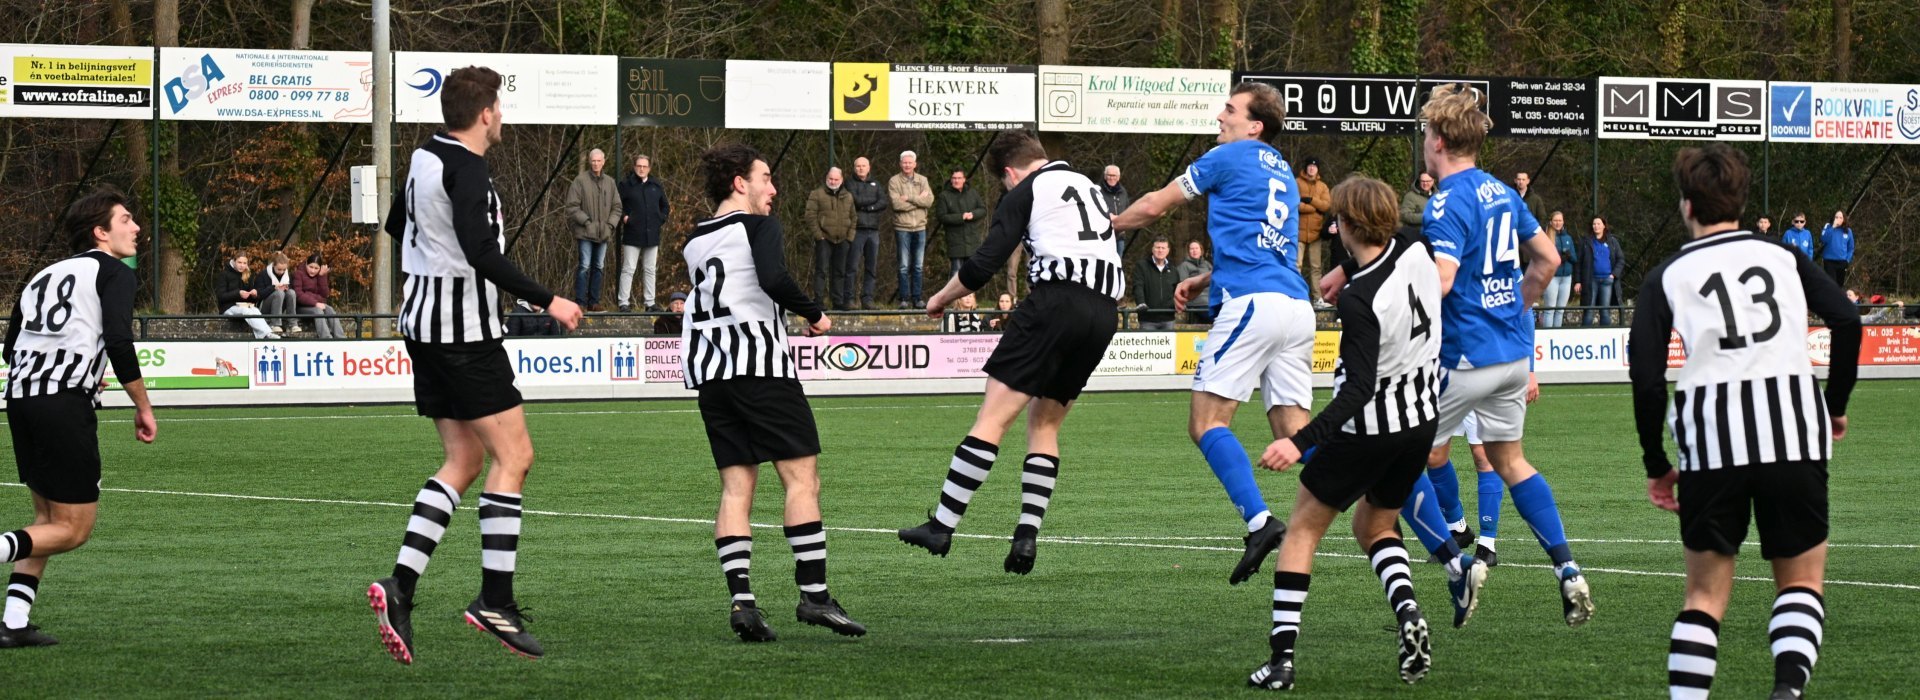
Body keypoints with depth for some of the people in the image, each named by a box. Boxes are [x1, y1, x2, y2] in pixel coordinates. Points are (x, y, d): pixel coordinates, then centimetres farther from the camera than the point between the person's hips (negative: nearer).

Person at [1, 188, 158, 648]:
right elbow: (119, 342, -13)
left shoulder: (43, 276, 23)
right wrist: (143, 407, -3)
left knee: (48, 517, 19)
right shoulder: (112, 272, 2)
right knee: (73, 529, 2)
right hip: (66, 405, -7)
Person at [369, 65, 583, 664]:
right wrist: (546, 301, -22)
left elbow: (396, 228, 28)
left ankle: (400, 585, -2)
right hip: (466, 330, -9)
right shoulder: (466, 168, -16)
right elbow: (481, 252, -26)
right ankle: (495, 600, -6)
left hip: (424, 323, 9)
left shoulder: (424, 159, 12)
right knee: (514, 457, -4)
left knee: (463, 462, 10)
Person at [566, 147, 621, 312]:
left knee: (599, 267, 8)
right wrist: (586, 221, -13)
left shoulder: (610, 183, 10)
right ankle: (580, 302, -8)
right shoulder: (580, 181, -4)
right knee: (585, 266, -10)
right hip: (585, 232, -5)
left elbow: (617, 207, 14)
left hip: (603, 234, 5)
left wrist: (611, 224, -1)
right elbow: (572, 206, -7)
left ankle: (594, 301, 15)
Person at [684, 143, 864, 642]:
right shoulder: (758, 226, -2)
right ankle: (813, 594, -9)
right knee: (802, 477, -3)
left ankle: (741, 599, -7)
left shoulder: (695, 240, 19)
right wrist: (814, 314, -6)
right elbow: (774, 279, -19)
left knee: (735, 487, 4)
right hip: (761, 366, -7)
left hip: (708, 373, 7)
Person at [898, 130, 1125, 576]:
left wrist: (941, 299, 14)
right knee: (1044, 422, 17)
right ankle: (1028, 534, 4)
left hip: (1057, 301, -7)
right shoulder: (1088, 186, 26)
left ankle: (942, 526, -9)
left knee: (993, 416, -6)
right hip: (1104, 312, 7)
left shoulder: (1025, 193, 5)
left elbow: (984, 263, -1)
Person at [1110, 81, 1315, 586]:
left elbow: (1153, 207, 10)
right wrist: (1201, 281, 30)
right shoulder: (1283, 174, 26)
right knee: (1294, 433, 6)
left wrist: (1110, 224, 28)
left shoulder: (1231, 157, 3)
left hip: (1252, 302, -8)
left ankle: (1259, 521, -24)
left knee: (1207, 422, -9)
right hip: (1297, 304, 8)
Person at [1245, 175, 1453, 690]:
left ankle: (1282, 657, 1)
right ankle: (1407, 611, -4)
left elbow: (1358, 389, -29)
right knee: (1375, 526, 24)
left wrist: (1300, 443, -32)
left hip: (1369, 426, -7)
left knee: (1303, 529, 7)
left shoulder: (1360, 300, -26)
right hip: (1422, 420, 7)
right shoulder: (1416, 250, -7)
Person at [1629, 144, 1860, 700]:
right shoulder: (1783, 258, 13)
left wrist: (1656, 465, 8)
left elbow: (1646, 374, 0)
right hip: (1793, 429, 1)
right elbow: (1847, 322, 1)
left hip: (1711, 444, -1)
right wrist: (1836, 405, 15)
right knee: (1801, 580, 12)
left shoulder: (1668, 277, 9)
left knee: (1705, 594, 12)